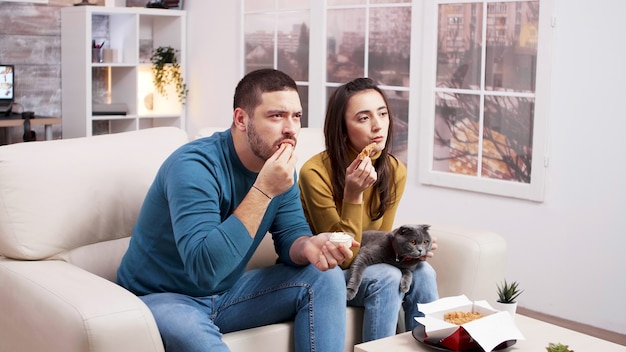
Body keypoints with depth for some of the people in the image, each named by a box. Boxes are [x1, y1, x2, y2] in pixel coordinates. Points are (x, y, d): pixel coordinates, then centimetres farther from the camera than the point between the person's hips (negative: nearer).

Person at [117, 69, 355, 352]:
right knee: (188, 329, -41)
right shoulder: (193, 166, -27)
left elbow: (291, 234, 0)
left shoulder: (279, 168, -3)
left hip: (226, 292, 7)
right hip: (160, 297, -7)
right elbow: (205, 269, -36)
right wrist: (264, 190, -36)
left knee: (325, 277, -7)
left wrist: (310, 246, -25)